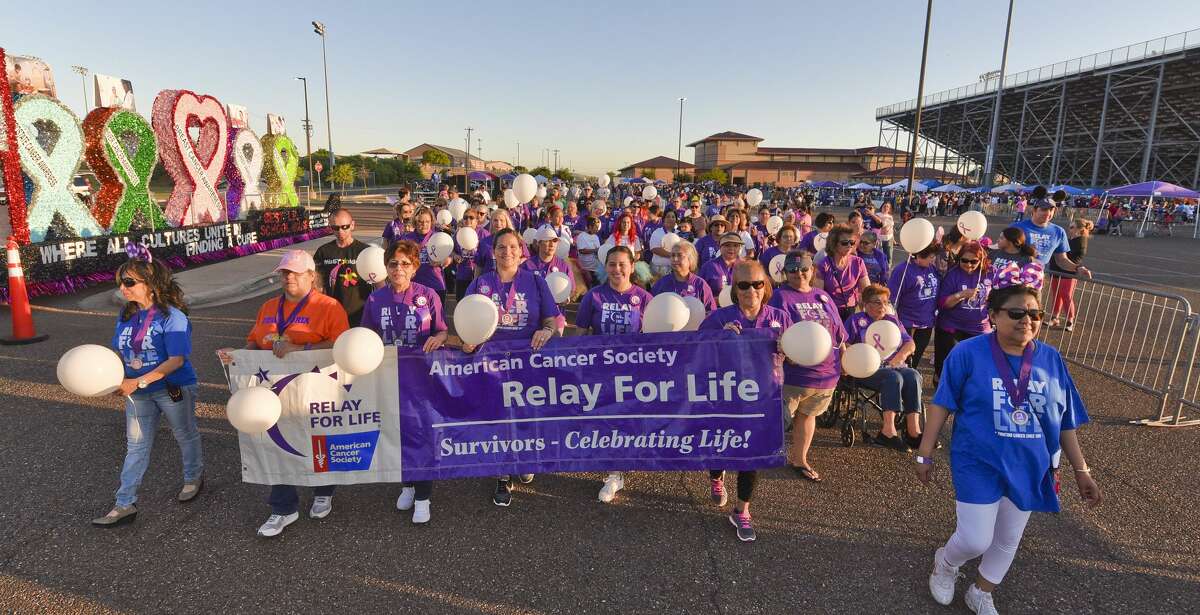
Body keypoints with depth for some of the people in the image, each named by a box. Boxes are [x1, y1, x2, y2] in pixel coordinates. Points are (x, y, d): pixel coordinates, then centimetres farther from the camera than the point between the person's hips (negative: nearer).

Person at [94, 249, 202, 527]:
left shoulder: (171, 316, -21)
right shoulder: (126, 314, 0)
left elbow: (177, 360, -25)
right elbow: (120, 352, 9)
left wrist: (138, 382, -29)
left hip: (174, 389, -6)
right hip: (138, 391, 6)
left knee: (186, 435, 15)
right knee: (136, 446, 11)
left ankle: (193, 478, 39)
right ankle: (125, 505, 19)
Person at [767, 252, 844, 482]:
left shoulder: (823, 296, 11)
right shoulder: (780, 296, -8)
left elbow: (839, 333, 18)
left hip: (826, 372, 6)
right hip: (792, 372, -6)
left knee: (808, 415, 19)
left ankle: (799, 459, 35)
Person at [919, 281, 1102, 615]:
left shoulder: (1051, 359, -2)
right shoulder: (968, 353, -14)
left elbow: (1065, 422, 7)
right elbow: (941, 405, -9)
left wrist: (1081, 470, 7)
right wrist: (925, 454, -8)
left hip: (1029, 468, 4)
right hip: (978, 465, -4)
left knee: (1008, 541, 18)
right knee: (976, 541, -3)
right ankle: (945, 562, 32)